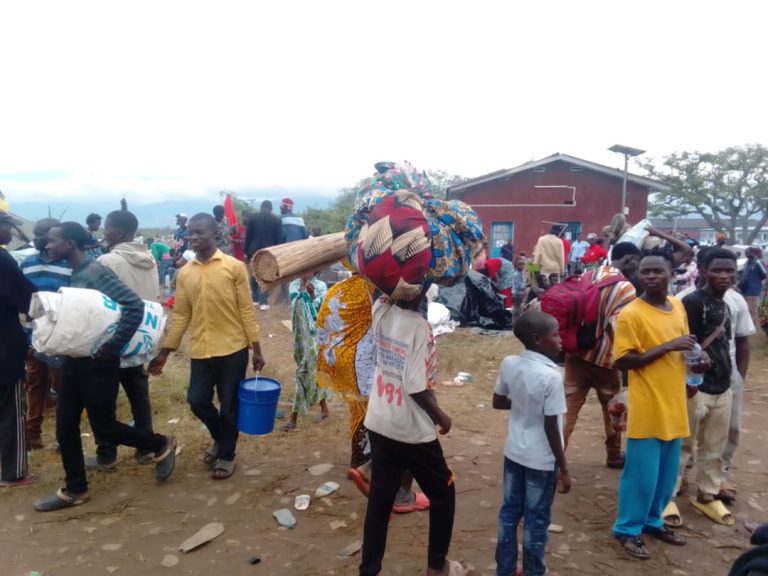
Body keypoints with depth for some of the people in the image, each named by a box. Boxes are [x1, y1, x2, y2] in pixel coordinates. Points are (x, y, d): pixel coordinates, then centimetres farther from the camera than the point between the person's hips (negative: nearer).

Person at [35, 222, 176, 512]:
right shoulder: (73, 275, 9)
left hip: (98, 364, -8)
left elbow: (135, 306, -27)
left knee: (103, 427, 3)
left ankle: (161, 445, 23)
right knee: (65, 428, 12)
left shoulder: (96, 273, -18)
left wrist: (111, 346, -24)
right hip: (74, 362, 8)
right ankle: (75, 490, 27)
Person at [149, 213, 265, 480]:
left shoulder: (235, 267, -6)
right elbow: (180, 315, 9)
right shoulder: (184, 273, 6)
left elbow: (246, 310, -6)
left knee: (229, 405, 6)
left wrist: (256, 349, -7)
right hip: (201, 350, 4)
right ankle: (220, 439, 34)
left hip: (233, 349, -4)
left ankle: (227, 454, 28)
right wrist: (164, 352, 8)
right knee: (197, 400, 5)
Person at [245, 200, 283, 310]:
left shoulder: (252, 217, 1)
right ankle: (263, 302, -5)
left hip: (255, 251, 1)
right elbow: (279, 239, -1)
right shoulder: (276, 220, 0)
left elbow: (248, 236, 1)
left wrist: (247, 252, 6)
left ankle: (255, 299, 24)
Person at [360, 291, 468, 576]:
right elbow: (416, 388, -22)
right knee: (443, 494, 17)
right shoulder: (419, 327, -22)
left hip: (379, 426, 6)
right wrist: (440, 416, -7)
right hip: (412, 432, -6)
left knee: (379, 499, 15)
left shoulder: (380, 311, -5)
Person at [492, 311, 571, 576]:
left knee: (509, 512, 18)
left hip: (513, 452, 6)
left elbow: (498, 402, 7)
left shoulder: (508, 364, -6)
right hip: (541, 460, -6)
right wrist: (563, 469, -9)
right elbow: (551, 428, -19)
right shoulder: (551, 376, -23)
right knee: (536, 520, 11)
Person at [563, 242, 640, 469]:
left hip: (577, 352, 5)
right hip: (604, 356, -5)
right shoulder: (626, 288, -13)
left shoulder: (588, 276, 6)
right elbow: (619, 327, -20)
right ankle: (614, 455, 34)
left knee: (568, 407, 5)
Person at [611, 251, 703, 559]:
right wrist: (668, 347, -22)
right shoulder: (630, 314, -16)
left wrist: (696, 355, -1)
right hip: (646, 409, -7)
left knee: (667, 473, 19)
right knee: (641, 473, 3)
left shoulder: (678, 306, 6)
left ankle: (652, 520, 38)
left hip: (673, 406, 7)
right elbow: (622, 361, -19)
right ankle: (627, 529, 22)